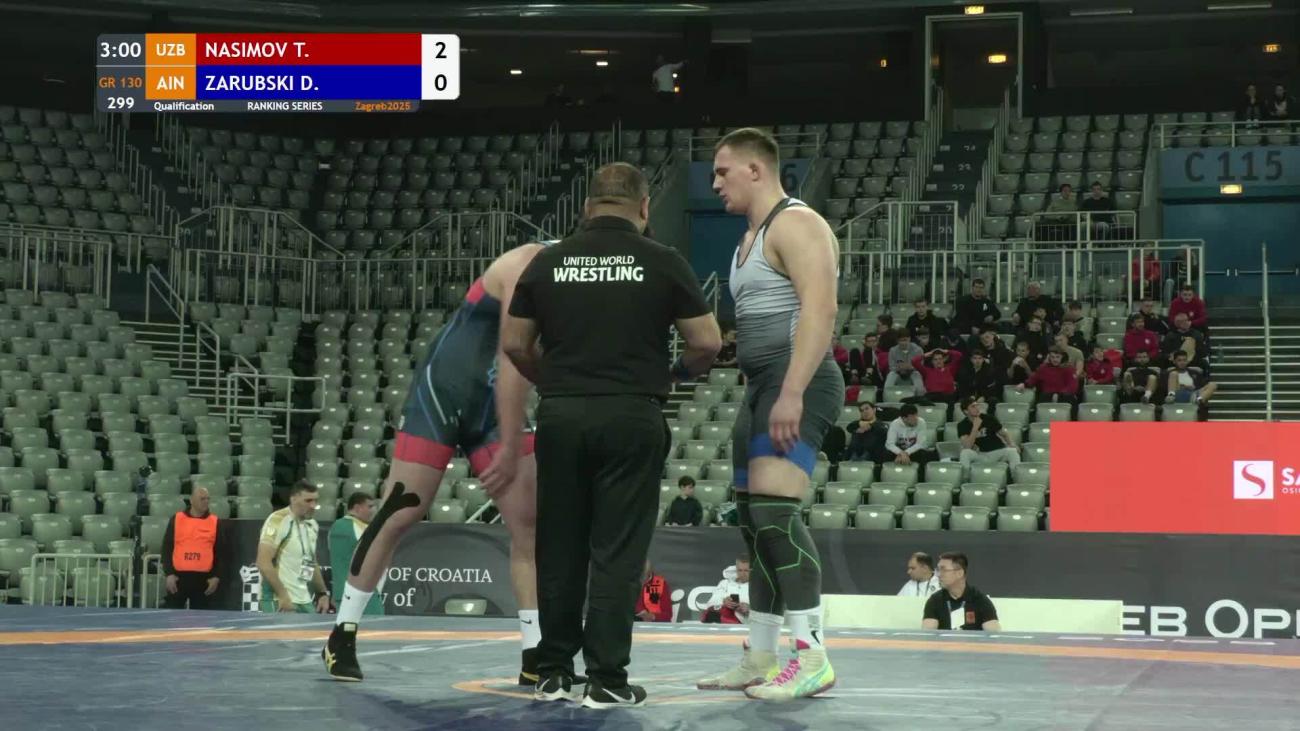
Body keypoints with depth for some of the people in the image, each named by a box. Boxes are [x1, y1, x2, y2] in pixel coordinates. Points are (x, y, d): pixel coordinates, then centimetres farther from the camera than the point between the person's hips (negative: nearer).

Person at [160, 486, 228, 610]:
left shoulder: (216, 522, 5)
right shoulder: (177, 519, 4)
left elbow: (222, 553, 6)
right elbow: (166, 548, 4)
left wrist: (216, 576, -2)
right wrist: (169, 573, -4)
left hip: (204, 578, 1)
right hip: (179, 576, -1)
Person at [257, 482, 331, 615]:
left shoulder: (312, 525, 13)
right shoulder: (278, 521, -11)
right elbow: (264, 563, -17)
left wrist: (323, 593, 16)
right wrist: (282, 596, -19)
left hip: (306, 602, 8)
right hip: (281, 602, -8)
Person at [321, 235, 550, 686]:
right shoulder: (530, 265, -20)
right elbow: (514, 360, -24)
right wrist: (511, 448, -24)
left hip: (497, 407, 8)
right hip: (441, 394, -8)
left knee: (530, 522, -2)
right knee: (397, 517, -5)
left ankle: (535, 657, 0)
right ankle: (342, 635, 8)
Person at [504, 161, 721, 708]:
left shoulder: (548, 262, 5)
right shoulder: (662, 262, -2)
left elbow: (514, 344, 7)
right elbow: (707, 343, -3)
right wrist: (680, 372, 18)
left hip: (561, 416, 3)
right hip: (631, 417, -3)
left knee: (559, 546, 11)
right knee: (618, 551, 0)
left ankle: (553, 672, 16)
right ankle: (607, 679, 1)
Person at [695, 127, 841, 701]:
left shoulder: (795, 224, -9)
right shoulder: (753, 236, 23)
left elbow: (819, 310, -21)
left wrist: (792, 394, -29)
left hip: (796, 386, -11)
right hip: (763, 388, 11)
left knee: (775, 509, -21)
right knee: (754, 519, 11)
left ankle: (812, 657, -23)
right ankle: (760, 660, 18)